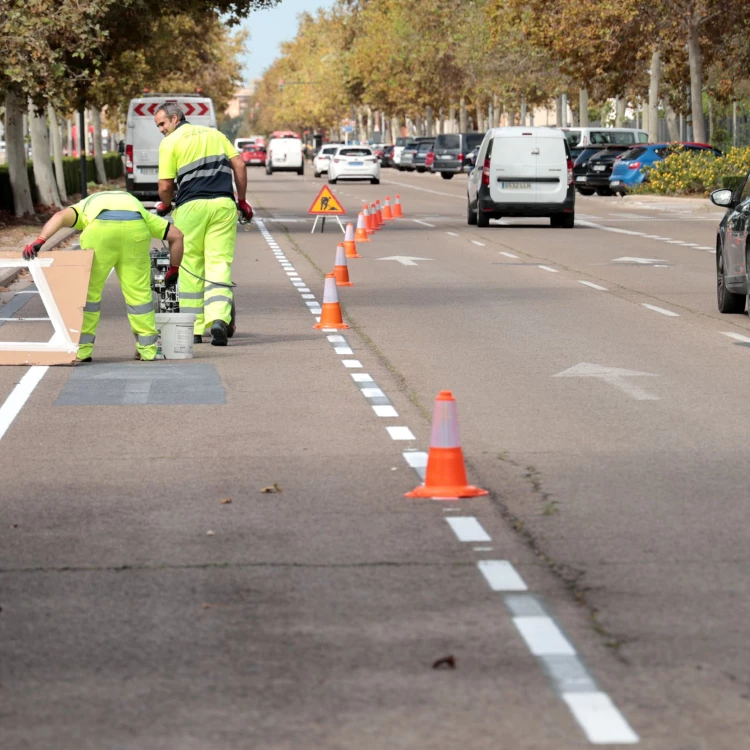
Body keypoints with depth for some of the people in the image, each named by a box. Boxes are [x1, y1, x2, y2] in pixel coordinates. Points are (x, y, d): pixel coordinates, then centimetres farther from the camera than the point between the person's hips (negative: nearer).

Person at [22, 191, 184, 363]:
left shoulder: (85, 207, 37)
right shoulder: (141, 211, 41)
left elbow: (61, 216, 13)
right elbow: (176, 235, 32)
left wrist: (40, 240, -1)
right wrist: (173, 270, 41)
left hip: (100, 228, -1)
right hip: (135, 228, 2)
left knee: (88, 289, 12)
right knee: (139, 290, 14)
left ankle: (82, 349, 13)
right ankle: (147, 348, 18)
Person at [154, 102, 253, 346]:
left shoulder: (170, 143, 3)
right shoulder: (215, 134, 18)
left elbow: (165, 187, -1)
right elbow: (239, 166, 11)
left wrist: (165, 206, 20)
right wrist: (242, 200, 18)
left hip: (191, 207, -3)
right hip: (224, 205, 3)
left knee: (190, 268, 7)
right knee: (219, 264, -1)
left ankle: (194, 329, 9)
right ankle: (219, 319, -22)